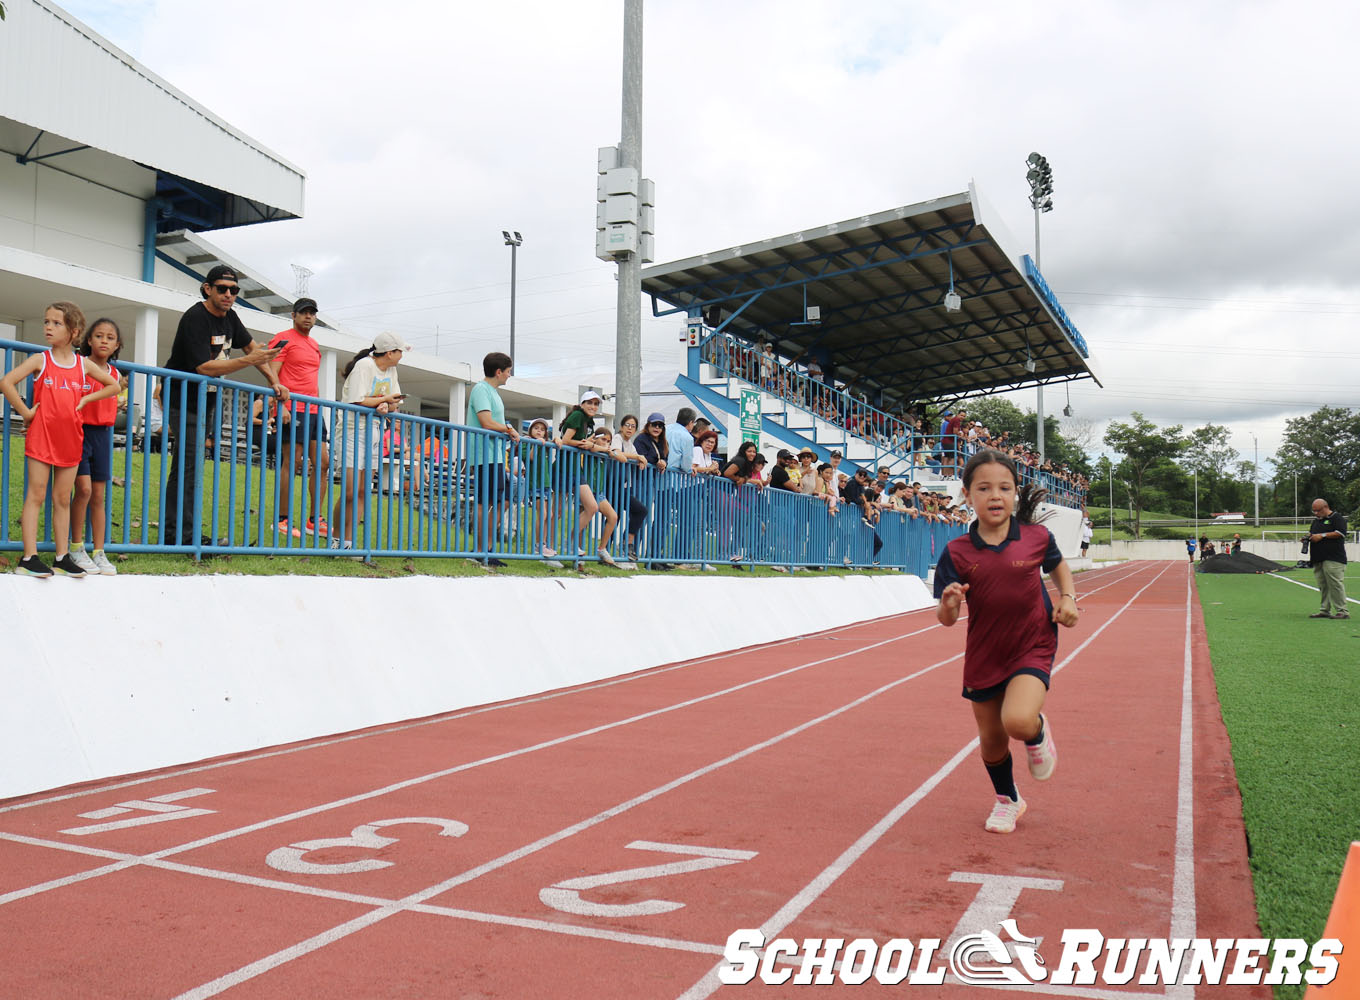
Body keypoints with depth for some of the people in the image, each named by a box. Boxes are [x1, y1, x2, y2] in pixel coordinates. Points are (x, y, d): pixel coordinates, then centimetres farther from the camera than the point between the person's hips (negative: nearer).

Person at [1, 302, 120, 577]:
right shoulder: (40, 360, -2)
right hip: (41, 436, -3)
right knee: (36, 495, -3)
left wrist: (86, 399, 6)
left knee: (62, 499, 9)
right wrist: (25, 412, -10)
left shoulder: (83, 364, 7)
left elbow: (114, 386, 18)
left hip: (70, 439, 3)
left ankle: (62, 559, 13)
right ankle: (29, 558, -3)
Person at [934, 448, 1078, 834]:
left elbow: (1059, 567, 16)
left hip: (1033, 647, -2)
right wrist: (949, 605, -31)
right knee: (991, 739, 13)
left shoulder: (1037, 538, -8)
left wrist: (1068, 597, -2)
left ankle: (1038, 730, 12)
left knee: (1018, 721, -26)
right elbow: (945, 619, -8)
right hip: (984, 655, 2)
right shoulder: (957, 552, -10)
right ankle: (1007, 800, 43)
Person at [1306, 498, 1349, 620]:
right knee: (1323, 586, 8)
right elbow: (1312, 534, 33)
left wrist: (1322, 535, -13)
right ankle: (1325, 610, 11)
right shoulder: (1316, 521, 23)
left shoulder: (1336, 518, -2)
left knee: (1335, 584, -11)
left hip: (1333, 559, -8)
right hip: (1318, 559, 8)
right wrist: (1308, 537, 10)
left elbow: (1340, 533, -14)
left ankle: (1342, 611, -9)